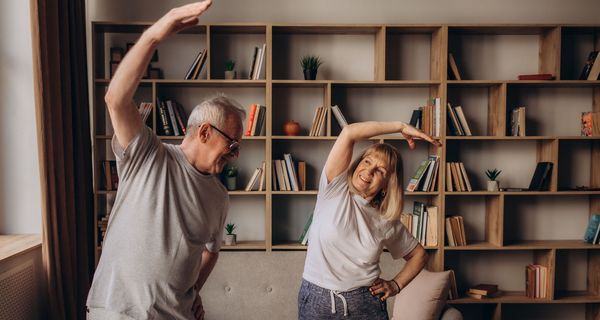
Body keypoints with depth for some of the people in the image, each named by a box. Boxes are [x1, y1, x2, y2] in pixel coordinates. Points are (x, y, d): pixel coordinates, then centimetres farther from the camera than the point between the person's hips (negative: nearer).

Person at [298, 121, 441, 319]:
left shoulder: (386, 222, -1)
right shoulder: (335, 190, -9)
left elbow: (419, 254, 15)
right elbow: (349, 132, -20)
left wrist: (396, 284, 1)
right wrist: (400, 126, -12)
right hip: (317, 301, -1)